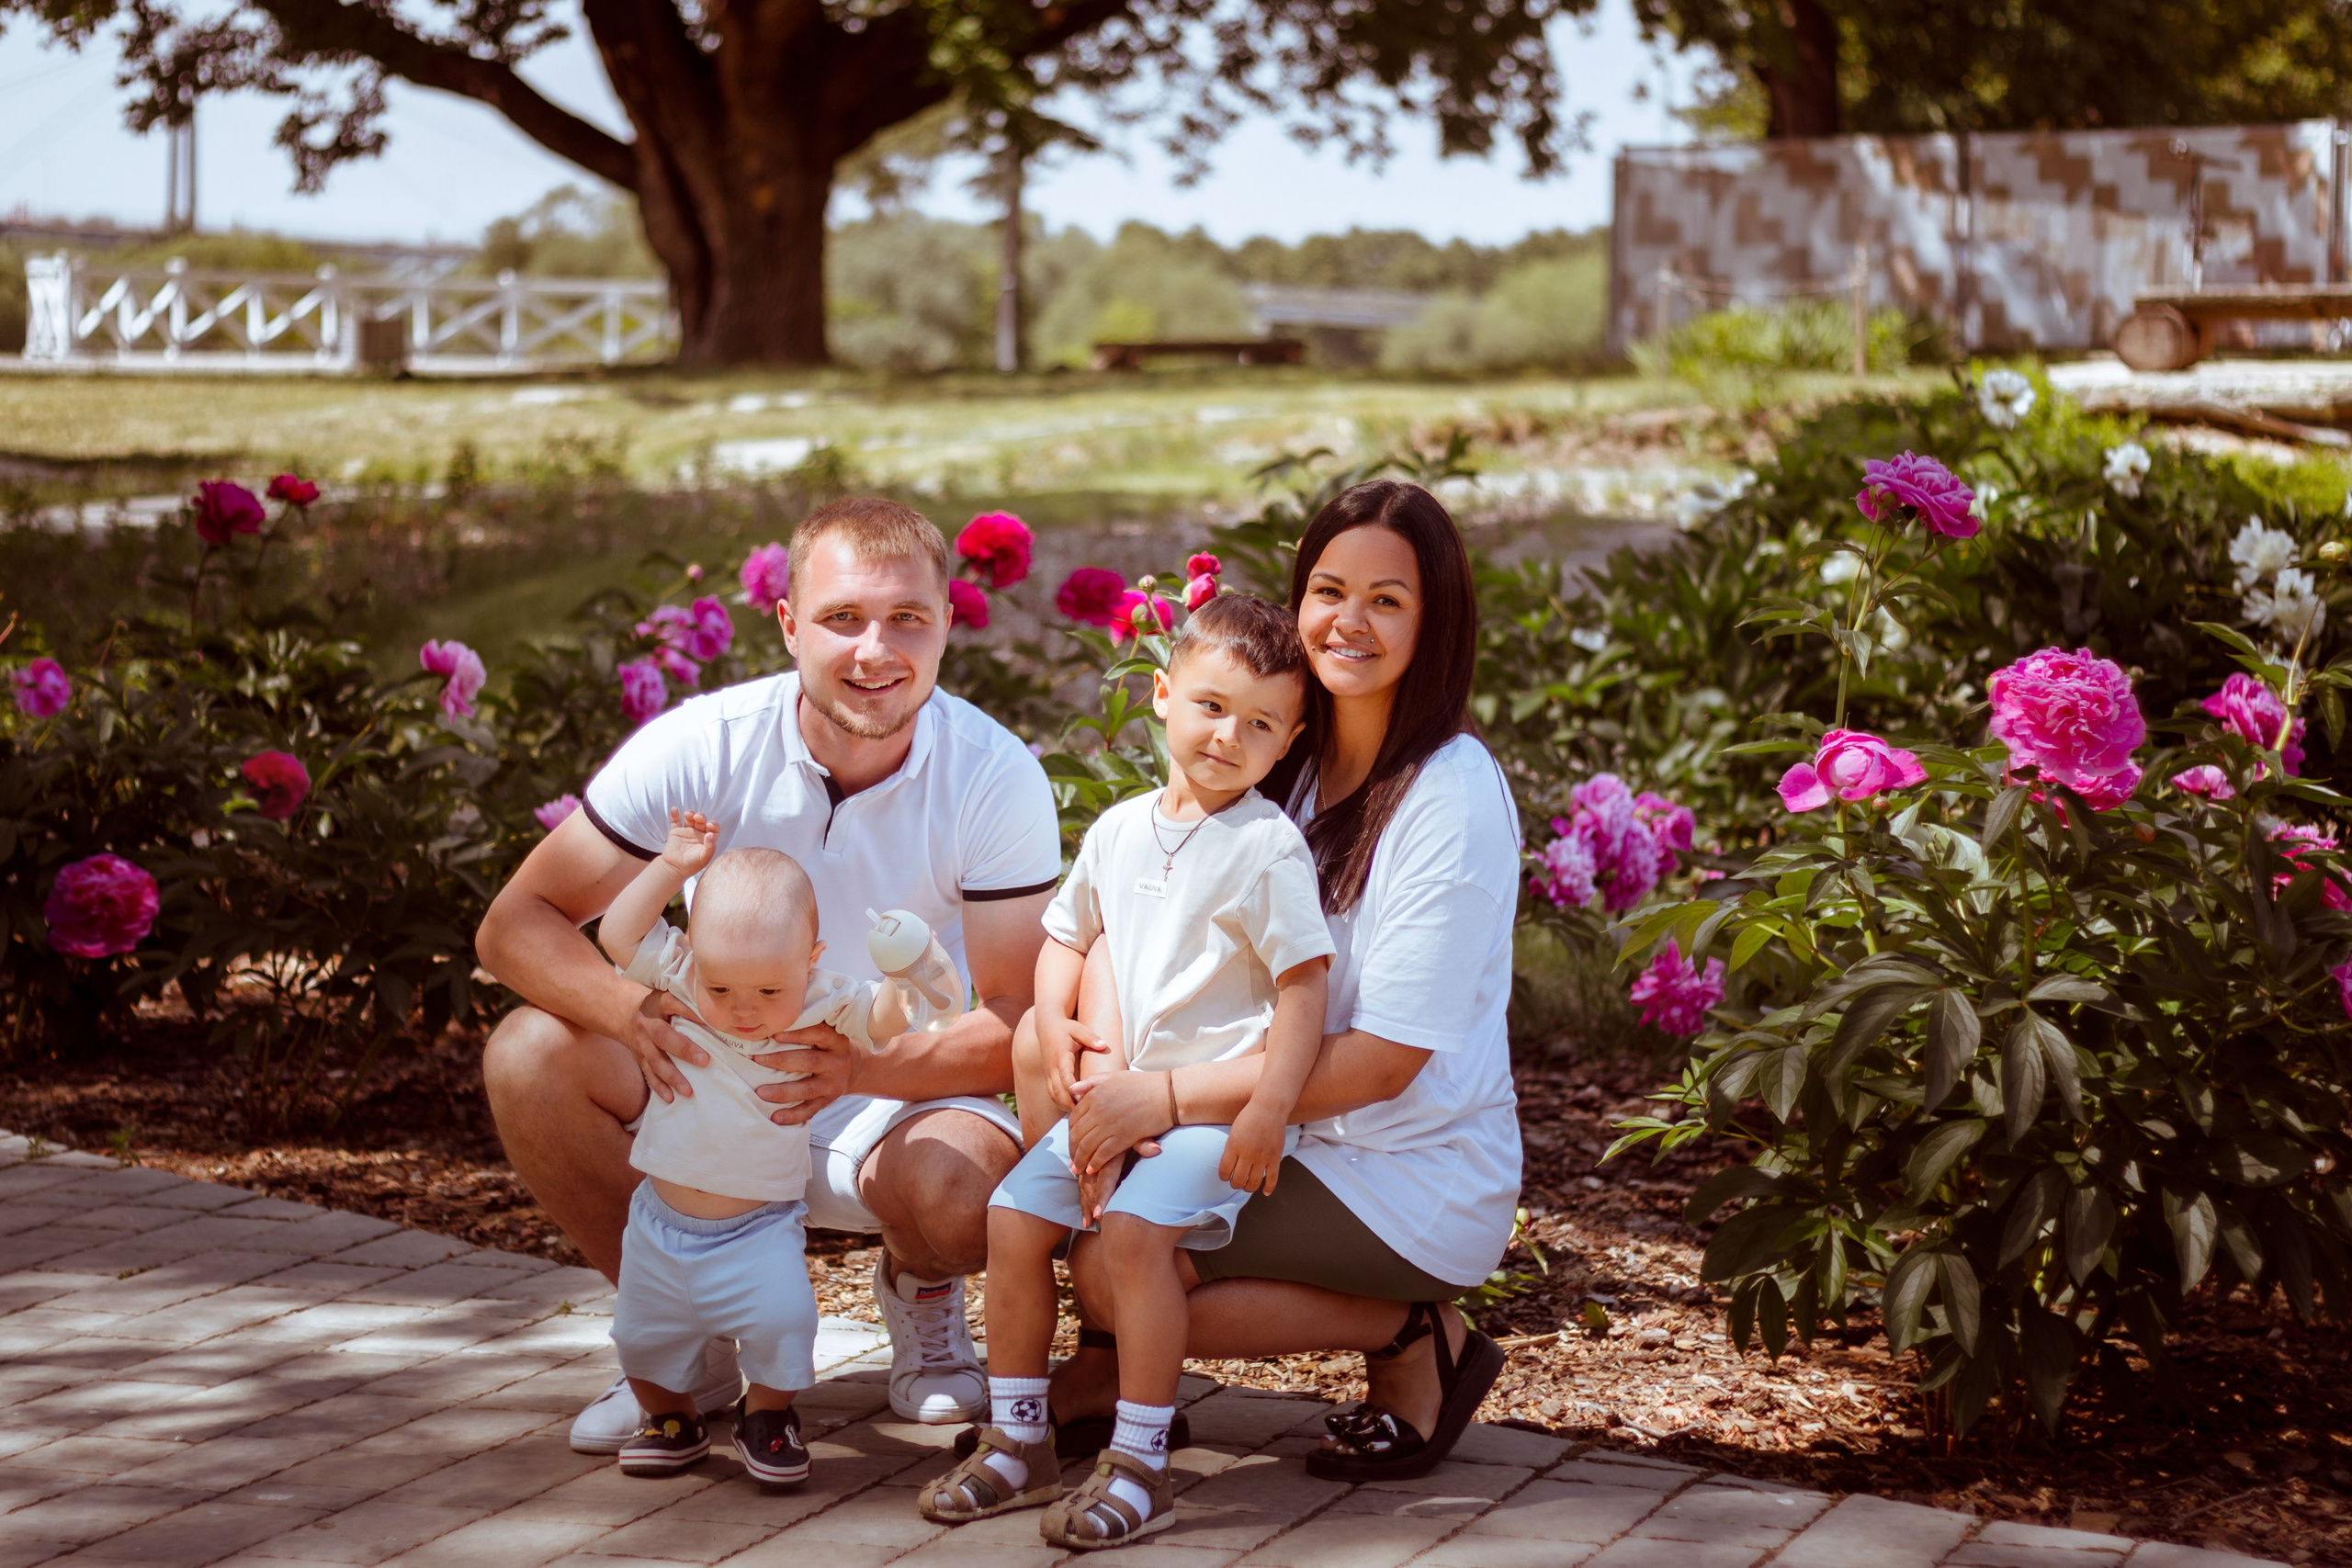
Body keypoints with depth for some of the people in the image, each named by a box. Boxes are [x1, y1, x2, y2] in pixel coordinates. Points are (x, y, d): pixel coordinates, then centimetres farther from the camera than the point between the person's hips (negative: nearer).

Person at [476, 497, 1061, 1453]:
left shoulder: (996, 778, -17)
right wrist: (635, 1011, -38)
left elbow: (1012, 1027, -18)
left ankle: (919, 1292, 5)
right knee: (531, 1056, -24)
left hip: (914, 1090, -2)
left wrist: (861, 1066, -39)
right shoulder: (703, 746, -16)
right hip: (719, 1088, 2)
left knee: (952, 1189, -36)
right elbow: (516, 923, -15)